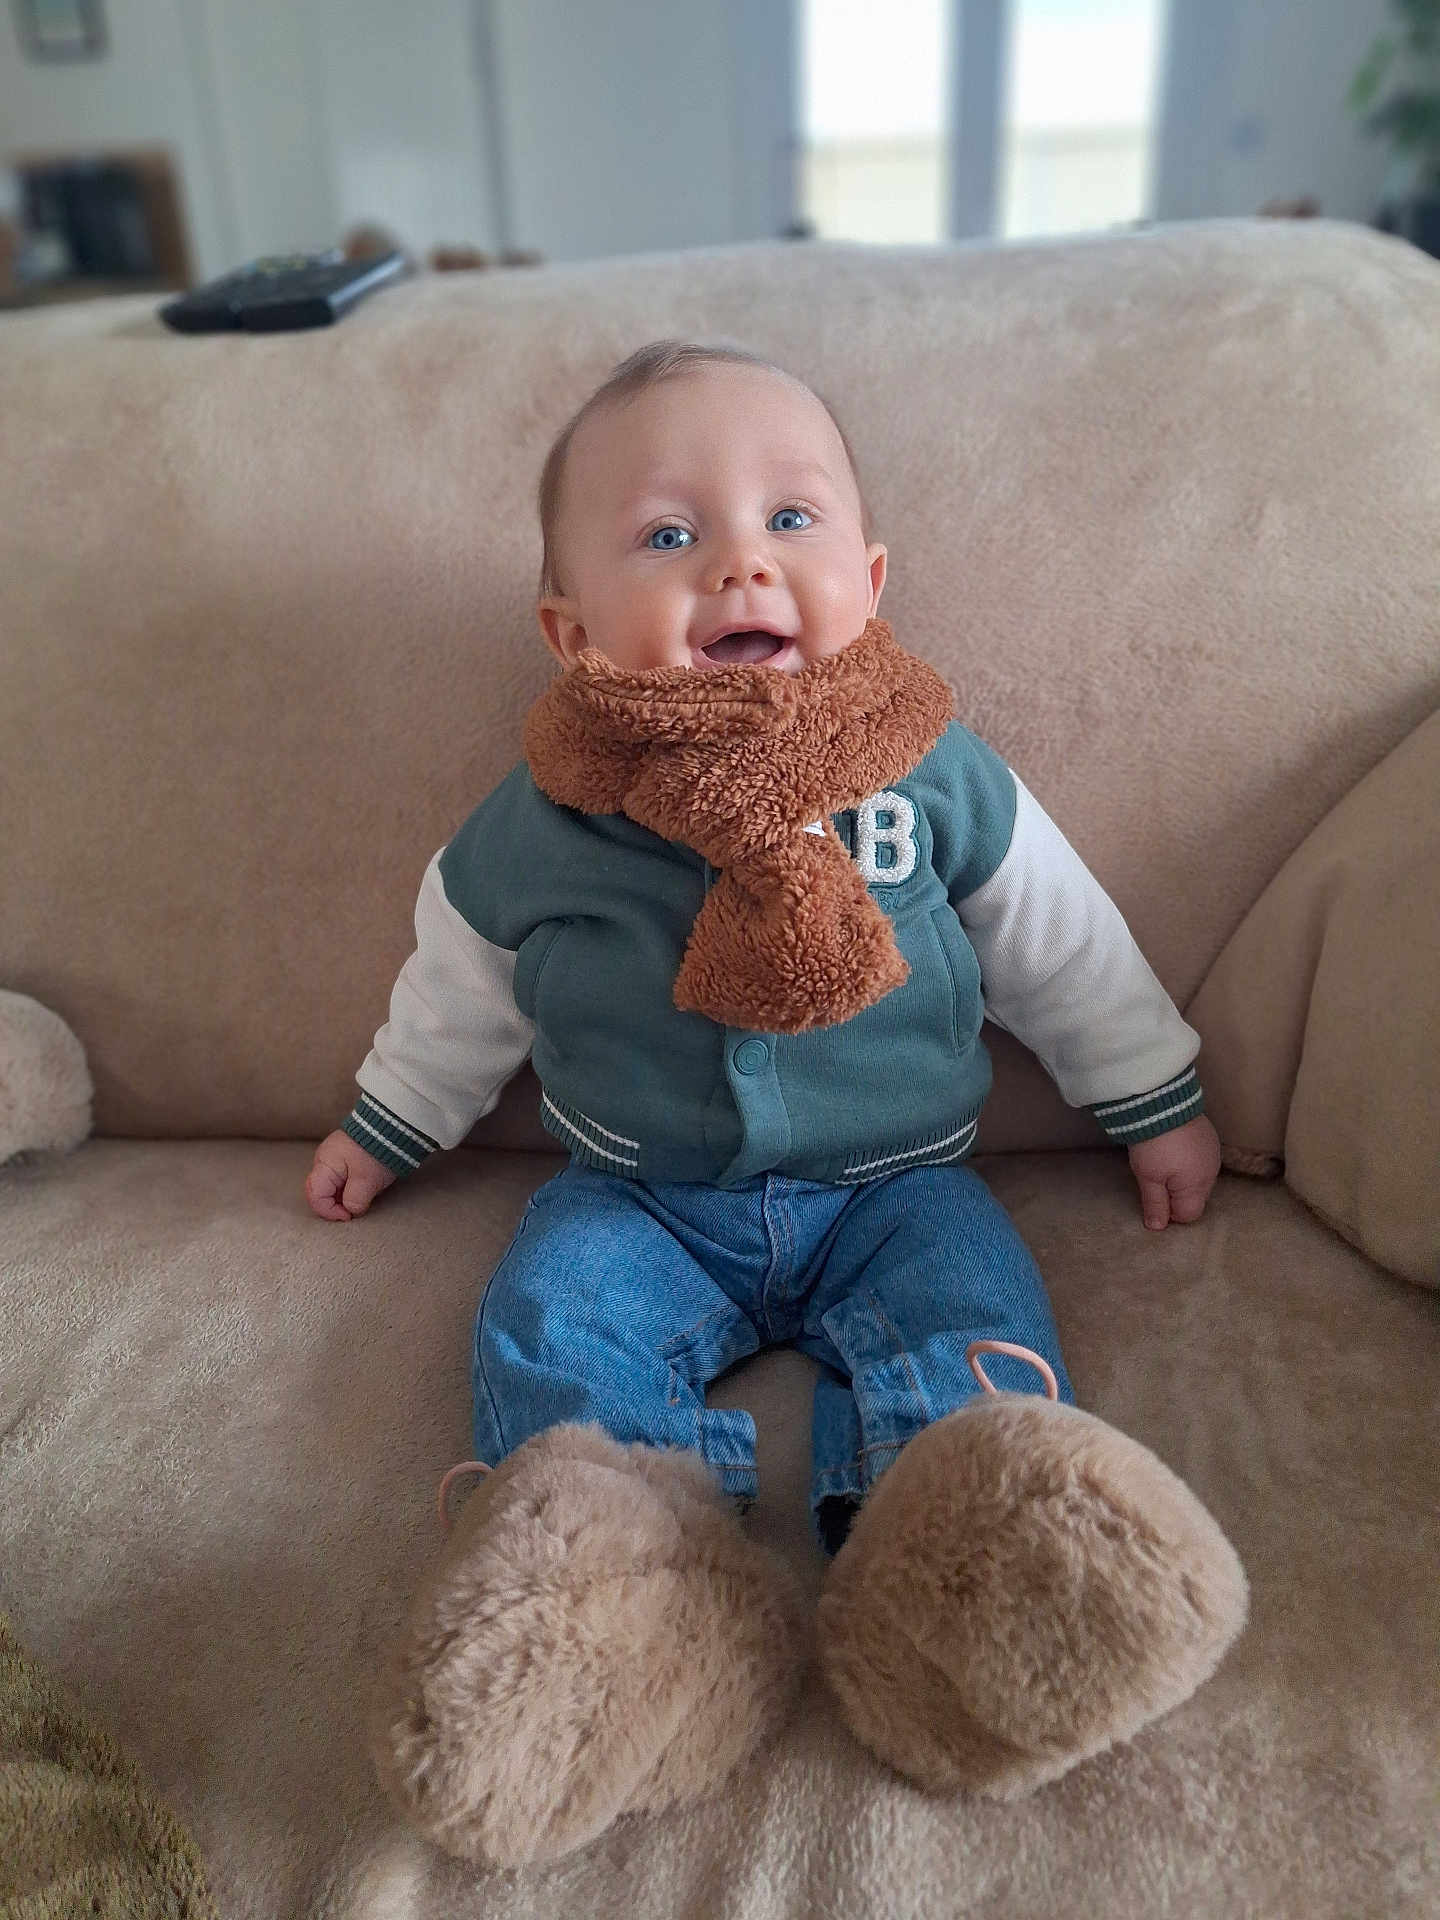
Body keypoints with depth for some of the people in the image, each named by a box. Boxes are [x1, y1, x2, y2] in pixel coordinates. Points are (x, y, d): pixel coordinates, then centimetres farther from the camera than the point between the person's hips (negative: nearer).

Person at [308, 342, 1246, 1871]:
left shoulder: (941, 778, -7)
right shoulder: (530, 833, -8)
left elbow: (1065, 945, 7)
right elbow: (458, 996, 11)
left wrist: (1157, 1104, 13)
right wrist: (389, 1125, 21)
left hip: (894, 1187, 1)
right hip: (638, 1198, 1)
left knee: (972, 1328, -24)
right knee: (546, 1325, -22)